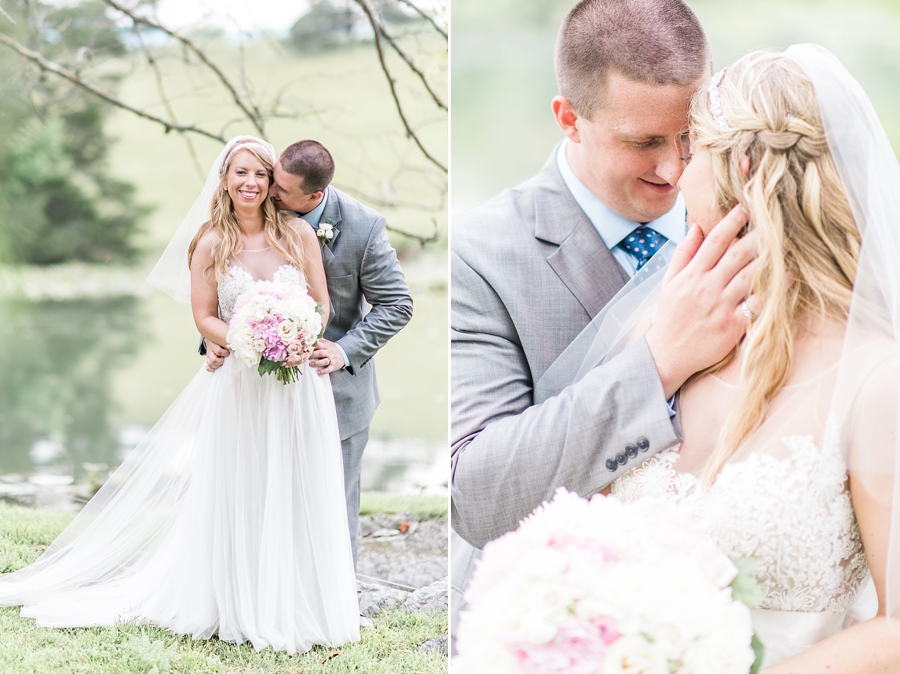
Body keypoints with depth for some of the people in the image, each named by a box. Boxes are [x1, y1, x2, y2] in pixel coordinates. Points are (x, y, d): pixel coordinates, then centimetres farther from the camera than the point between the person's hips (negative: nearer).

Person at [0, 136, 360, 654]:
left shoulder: (299, 235, 1)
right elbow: (204, 317, 2)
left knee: (297, 493, 6)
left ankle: (296, 606, 19)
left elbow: (322, 306, 4)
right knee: (238, 495, 6)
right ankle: (240, 608, 17)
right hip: (238, 386, -1)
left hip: (300, 383, 1)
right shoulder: (211, 244, 0)